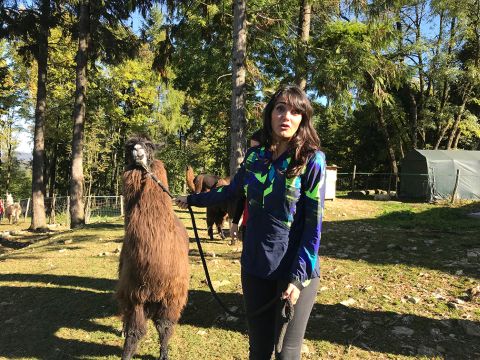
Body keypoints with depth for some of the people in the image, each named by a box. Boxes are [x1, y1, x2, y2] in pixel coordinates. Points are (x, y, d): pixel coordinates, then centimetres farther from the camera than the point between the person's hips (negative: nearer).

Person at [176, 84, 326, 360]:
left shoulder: (312, 160, -10)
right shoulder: (255, 156, 2)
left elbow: (314, 225, -11)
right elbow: (230, 191, 18)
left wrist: (298, 277, -15)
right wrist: (193, 199, 28)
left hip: (295, 270, -4)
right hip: (254, 267, 4)